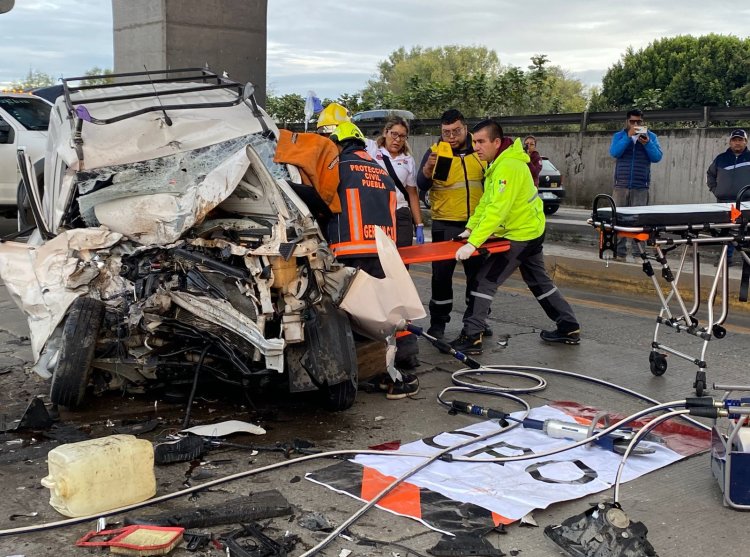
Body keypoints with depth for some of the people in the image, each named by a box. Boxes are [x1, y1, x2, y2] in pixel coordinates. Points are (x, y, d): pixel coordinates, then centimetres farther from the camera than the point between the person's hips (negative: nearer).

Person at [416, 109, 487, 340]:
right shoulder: (435, 151, -5)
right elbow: (422, 186, -14)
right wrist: (428, 167, -34)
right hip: (445, 225, -3)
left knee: (477, 273, 11)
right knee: (442, 274, 0)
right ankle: (438, 322, 10)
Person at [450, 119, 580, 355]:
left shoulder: (508, 167, -27)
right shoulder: (497, 163, 5)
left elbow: (496, 210, -34)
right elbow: (486, 202, 9)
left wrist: (473, 243, -37)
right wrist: (469, 229, 1)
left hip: (521, 235, -10)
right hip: (531, 230, 10)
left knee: (485, 280, -9)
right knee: (539, 281, 20)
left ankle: (471, 338, -7)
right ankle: (569, 328, 28)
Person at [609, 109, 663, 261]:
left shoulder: (651, 136, 9)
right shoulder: (619, 136, 9)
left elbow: (657, 157, -1)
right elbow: (614, 152, -9)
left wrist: (647, 143, -16)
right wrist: (628, 137, -16)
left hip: (641, 187, -1)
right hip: (621, 185, 1)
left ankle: (637, 253, -6)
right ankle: (619, 251, 3)